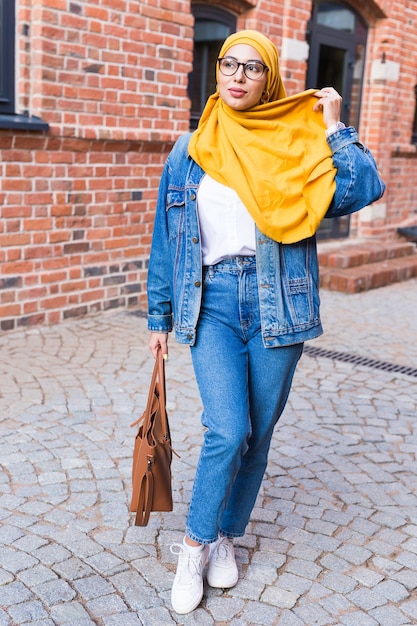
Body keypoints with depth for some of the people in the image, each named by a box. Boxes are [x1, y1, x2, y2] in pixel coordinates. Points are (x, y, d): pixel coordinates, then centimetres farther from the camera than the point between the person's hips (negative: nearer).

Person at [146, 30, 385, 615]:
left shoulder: (297, 145, 4)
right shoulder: (189, 152, 8)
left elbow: (362, 191, -10)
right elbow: (166, 239, 12)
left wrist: (334, 128, -6)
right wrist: (160, 317, 13)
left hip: (276, 303, 1)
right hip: (212, 303, 0)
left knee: (258, 434, 8)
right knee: (228, 431, -14)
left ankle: (226, 537, 31)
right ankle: (195, 545, 9)